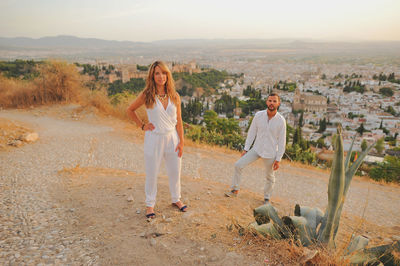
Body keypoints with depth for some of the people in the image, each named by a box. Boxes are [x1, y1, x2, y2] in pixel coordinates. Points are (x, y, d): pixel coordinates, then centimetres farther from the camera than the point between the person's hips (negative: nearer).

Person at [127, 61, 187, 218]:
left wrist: (181, 142, 1)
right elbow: (130, 110, 7)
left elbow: (178, 121, 3)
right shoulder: (146, 95, -7)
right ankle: (150, 204, 28)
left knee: (175, 172, 14)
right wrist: (142, 125, 0)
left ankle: (176, 199, 36)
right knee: (151, 174, 8)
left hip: (172, 138, 3)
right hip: (154, 139, -2)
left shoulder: (175, 96, 0)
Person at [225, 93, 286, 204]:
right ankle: (235, 190, 6)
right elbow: (252, 132, 0)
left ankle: (267, 198, 35)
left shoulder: (281, 120, -12)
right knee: (238, 165, -10)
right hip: (256, 149, 2)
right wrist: (245, 149, 0)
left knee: (270, 177, 12)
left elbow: (282, 141, -7)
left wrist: (278, 159, -8)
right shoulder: (259, 115, -8)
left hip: (270, 153, -1)